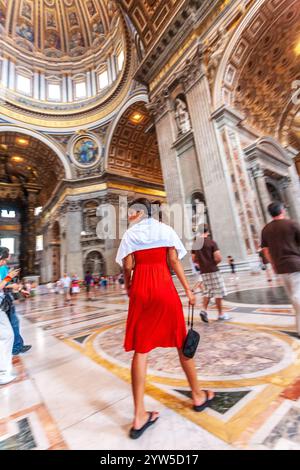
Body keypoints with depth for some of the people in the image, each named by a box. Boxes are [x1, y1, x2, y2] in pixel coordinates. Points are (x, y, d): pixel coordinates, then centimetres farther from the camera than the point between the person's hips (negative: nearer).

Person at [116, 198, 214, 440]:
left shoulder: (130, 234, 5)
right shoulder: (165, 229, 6)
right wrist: (188, 289, 0)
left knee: (140, 349, 7)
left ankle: (139, 416, 13)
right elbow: (174, 260, -3)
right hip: (164, 286, 0)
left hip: (140, 289, 1)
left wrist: (127, 285, 16)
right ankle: (198, 395, 34)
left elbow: (127, 265, -2)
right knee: (181, 341, 16)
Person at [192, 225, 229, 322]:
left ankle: (204, 310, 4)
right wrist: (214, 263, 3)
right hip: (213, 270, -5)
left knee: (207, 292, 16)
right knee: (218, 293, 7)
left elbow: (194, 260, 8)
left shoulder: (195, 244, 4)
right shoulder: (211, 242, -10)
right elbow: (218, 258, -17)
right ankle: (221, 314, 16)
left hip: (203, 272, 5)